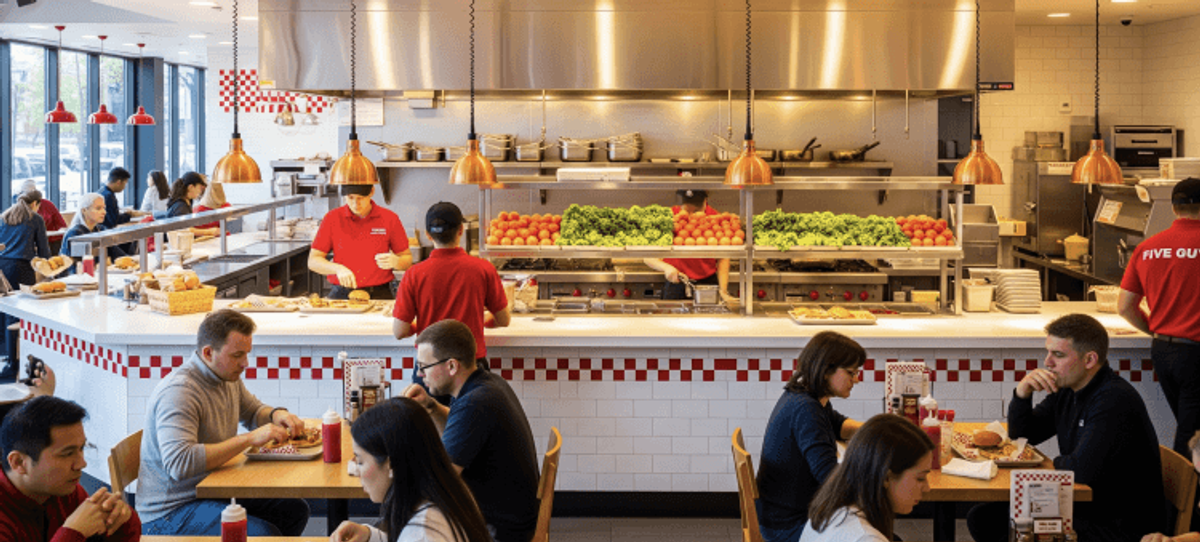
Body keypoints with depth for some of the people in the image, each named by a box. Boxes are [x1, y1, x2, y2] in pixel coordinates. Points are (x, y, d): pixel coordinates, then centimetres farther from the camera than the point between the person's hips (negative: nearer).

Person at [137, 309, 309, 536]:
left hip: (214, 491, 10)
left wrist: (277, 414, 2)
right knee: (264, 534, -29)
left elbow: (253, 410, 27)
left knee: (295, 509, 3)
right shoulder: (178, 392, -24)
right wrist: (249, 439, -33)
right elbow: (179, 464, -36)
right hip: (171, 512, -9)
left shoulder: (228, 377, 6)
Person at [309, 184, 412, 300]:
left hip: (379, 295, 0)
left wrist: (395, 261, -13)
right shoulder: (332, 218, 4)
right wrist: (338, 269, -14)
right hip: (341, 295, 0)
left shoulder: (390, 219, 3)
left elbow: (408, 259, 10)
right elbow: (313, 261, 5)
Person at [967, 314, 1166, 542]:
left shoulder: (1115, 401, -23)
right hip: (1080, 508, 9)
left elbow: (1081, 471, -31)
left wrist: (1057, 463, -6)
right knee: (983, 518, 1)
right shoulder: (1067, 390, 6)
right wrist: (1022, 393, -4)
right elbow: (1020, 436, 15)